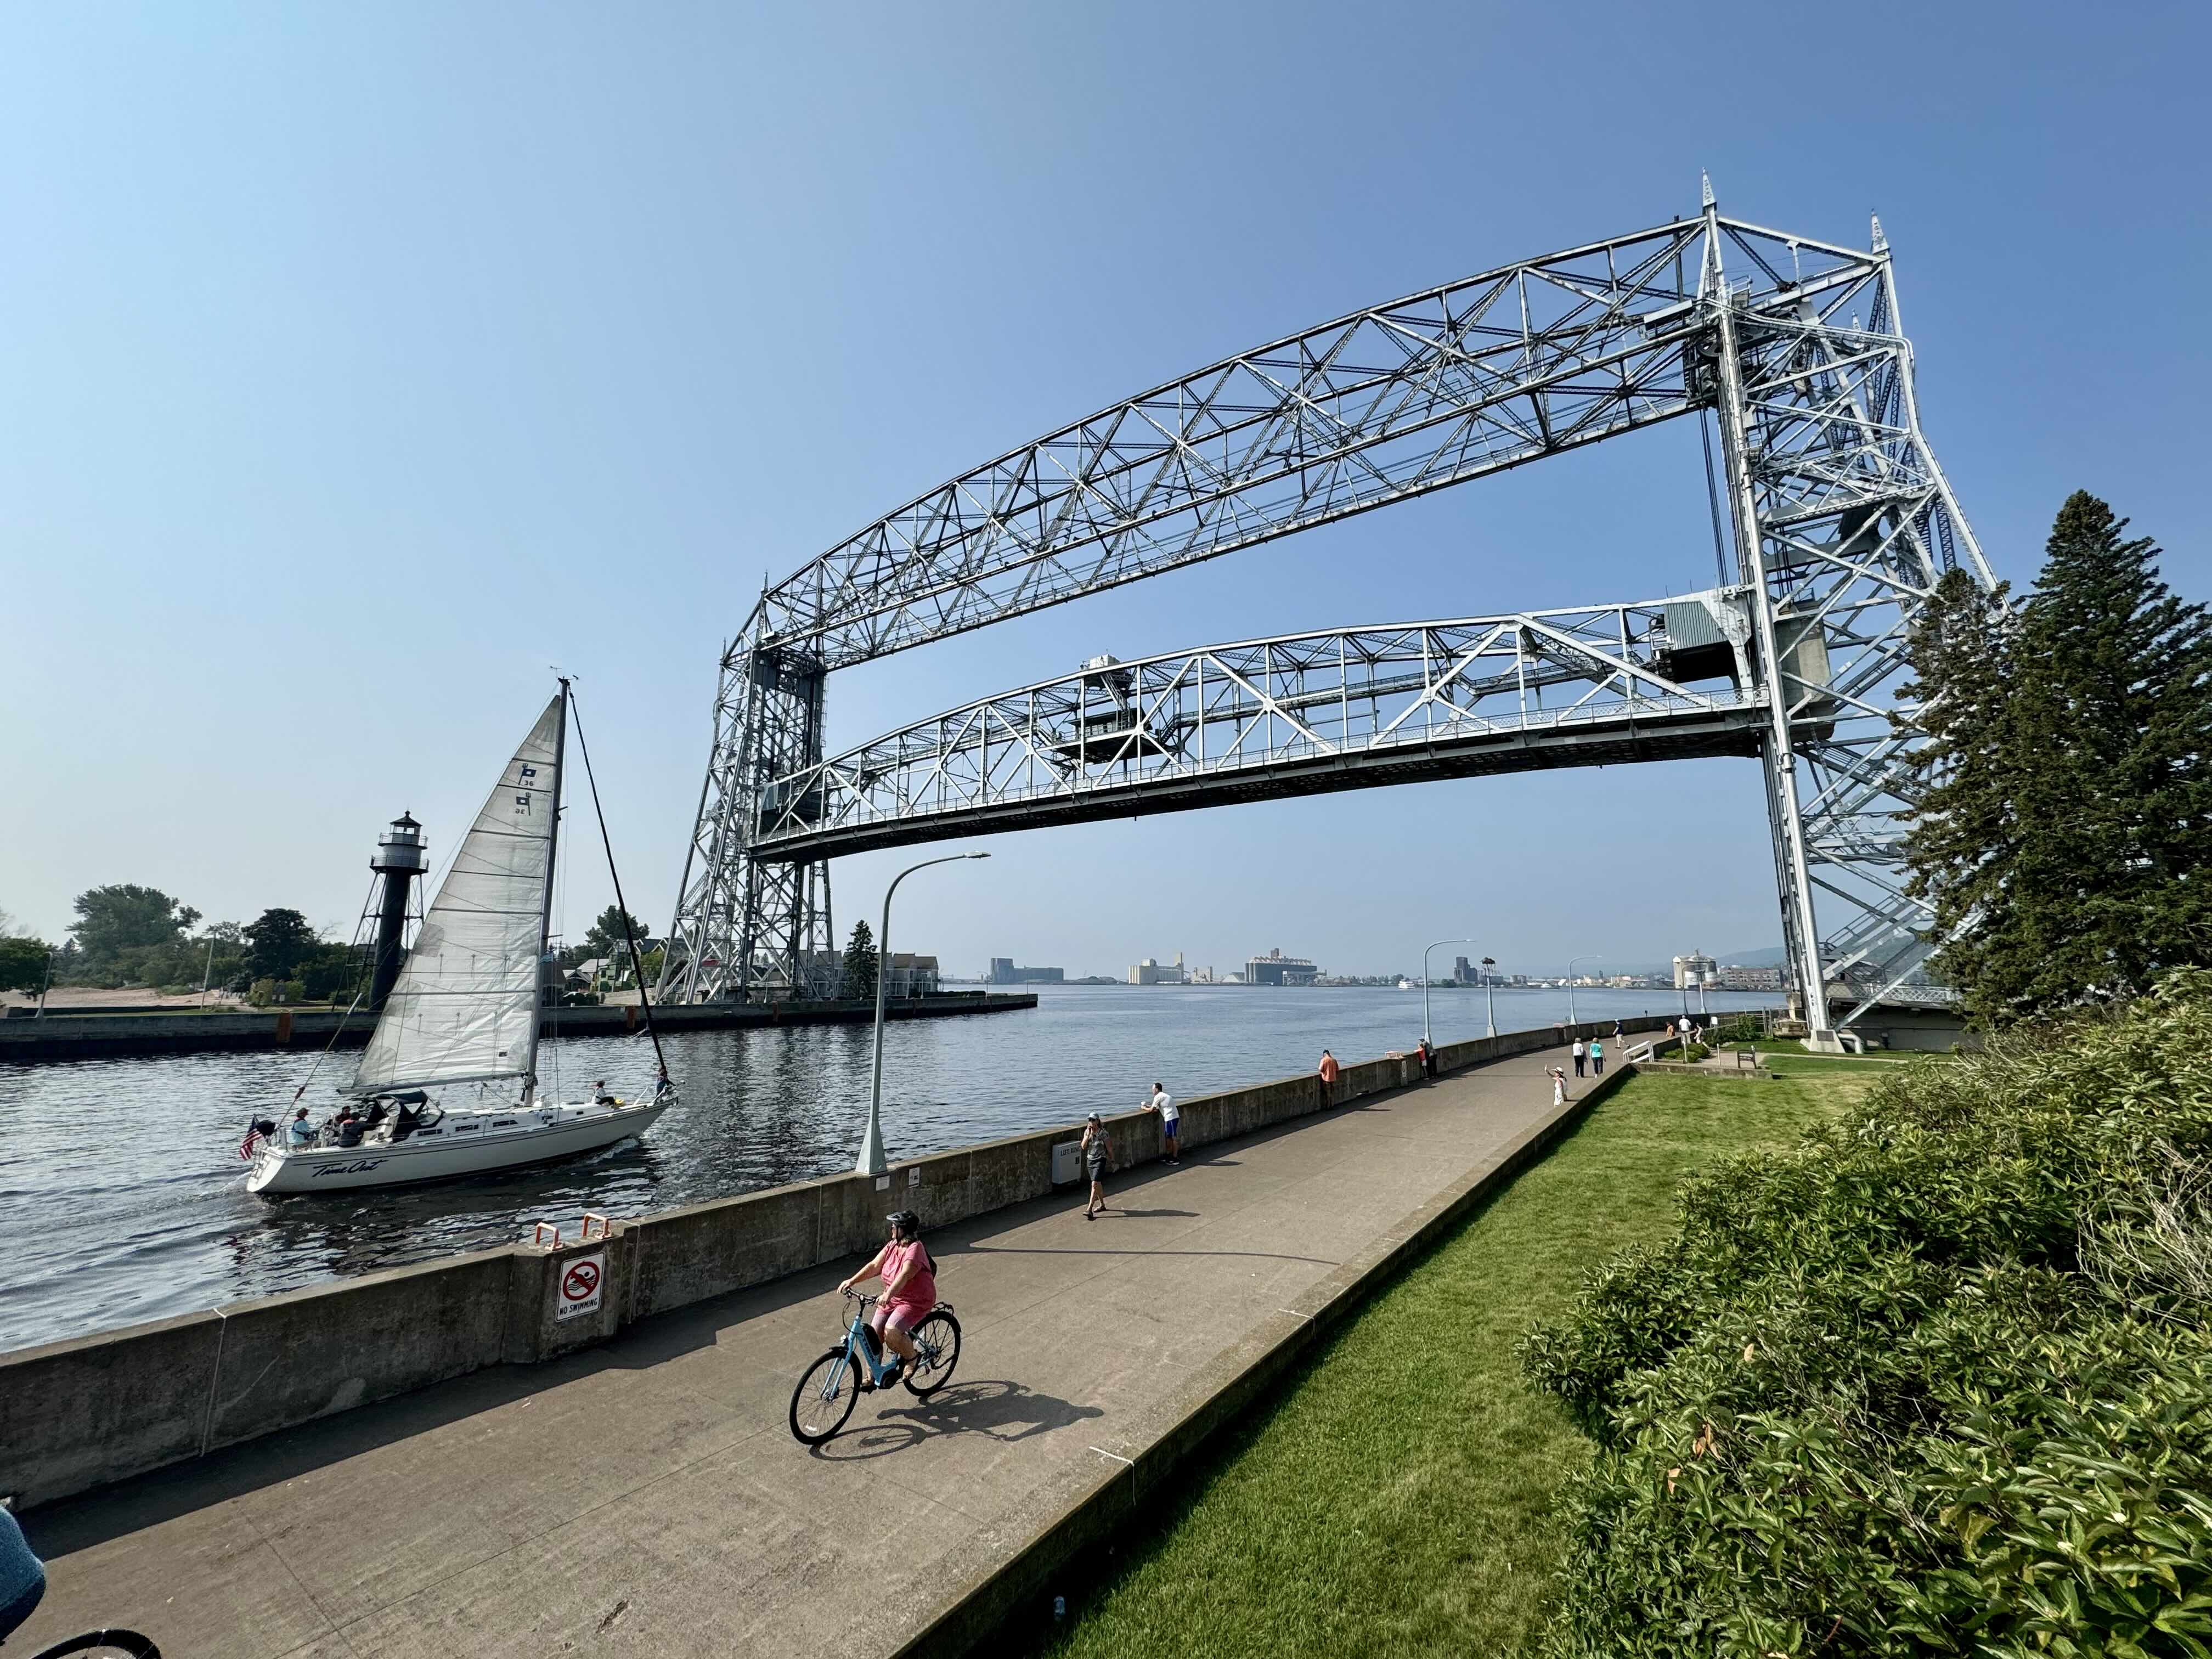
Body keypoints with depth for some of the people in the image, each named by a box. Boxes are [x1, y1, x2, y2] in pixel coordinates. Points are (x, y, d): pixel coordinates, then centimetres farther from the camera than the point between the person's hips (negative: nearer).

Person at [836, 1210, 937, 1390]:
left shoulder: (915, 1249, -24)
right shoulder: (893, 1245, 1)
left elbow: (904, 1275, -37)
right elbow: (874, 1266, -2)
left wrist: (888, 1294, -50)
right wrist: (852, 1281, -14)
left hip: (916, 1302, -8)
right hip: (891, 1299, 8)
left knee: (891, 1331, -26)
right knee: (874, 1334, 0)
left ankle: (911, 1358, 2)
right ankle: (871, 1377, 21)